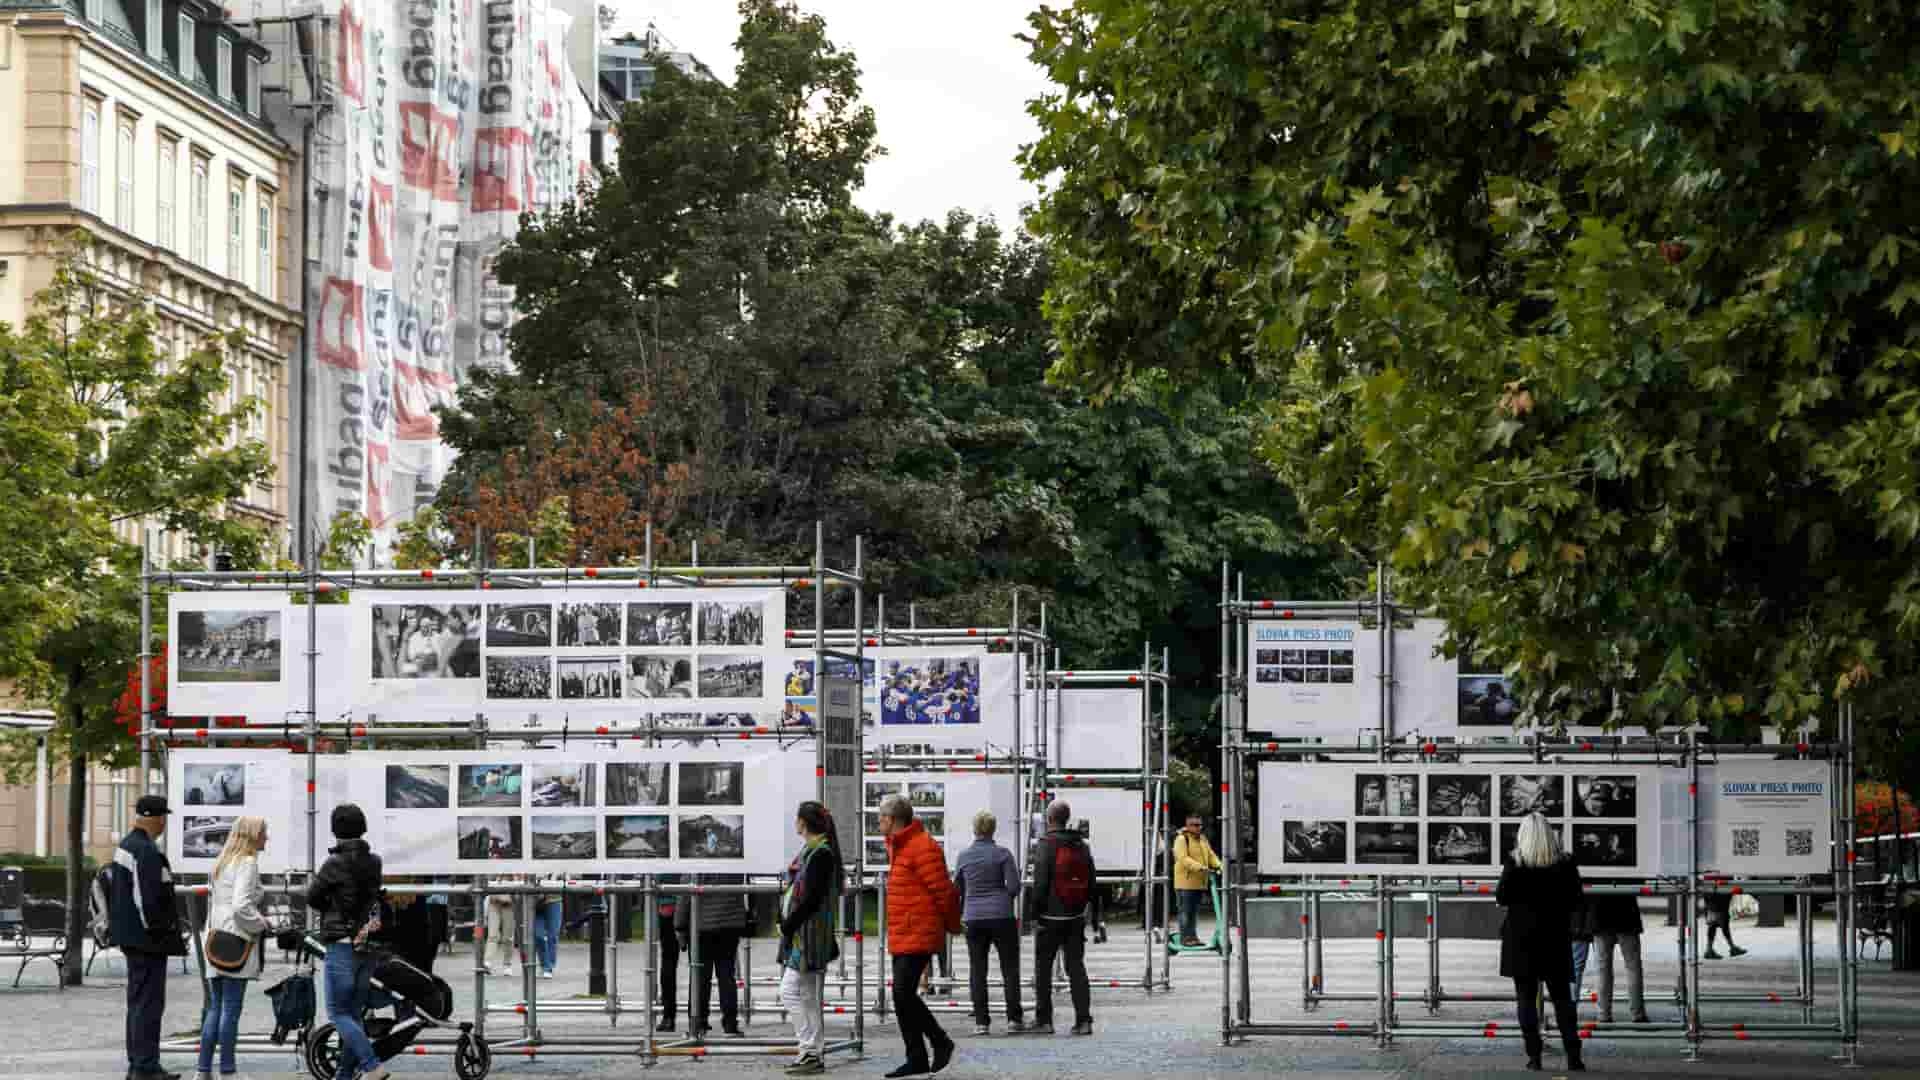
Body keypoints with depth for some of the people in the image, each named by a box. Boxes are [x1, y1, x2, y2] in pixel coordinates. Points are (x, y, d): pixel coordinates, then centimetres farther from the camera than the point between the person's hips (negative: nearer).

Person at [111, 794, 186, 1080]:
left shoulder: (125, 846, 13)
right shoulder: (147, 852, -20)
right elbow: (149, 901, -23)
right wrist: (167, 933, -17)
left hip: (131, 937, 11)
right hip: (148, 939, -11)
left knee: (137, 1002, 17)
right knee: (149, 1003, -7)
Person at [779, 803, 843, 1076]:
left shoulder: (820, 853, -16)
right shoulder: (813, 849, 14)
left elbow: (812, 899, -21)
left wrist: (788, 926, -15)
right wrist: (787, 923, 12)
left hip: (808, 933, -10)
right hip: (802, 934, 10)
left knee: (790, 991, -10)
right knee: (810, 996, 12)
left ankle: (812, 1052, -10)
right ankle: (813, 1053, 17)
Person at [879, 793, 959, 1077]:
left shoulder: (922, 848, -16)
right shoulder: (898, 847, 17)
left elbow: (943, 891, -16)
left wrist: (952, 925, -4)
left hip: (918, 936, -10)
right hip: (901, 936, 10)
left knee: (904, 994, -13)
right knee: (902, 996, 9)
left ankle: (940, 1043, 1)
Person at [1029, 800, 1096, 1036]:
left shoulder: (1046, 845, -12)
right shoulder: (1081, 845, 7)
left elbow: (1040, 883, -16)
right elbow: (1091, 882, 11)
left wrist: (1036, 910, -7)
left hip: (1051, 918, -5)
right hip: (1076, 917, 5)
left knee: (1043, 969, 6)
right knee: (1076, 967, 6)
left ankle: (1043, 1020, 8)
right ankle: (1083, 1020, -2)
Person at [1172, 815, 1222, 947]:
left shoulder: (1203, 839, 17)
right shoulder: (1181, 839, -8)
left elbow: (1211, 855, 16)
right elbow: (1183, 859, -20)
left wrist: (1219, 865, -5)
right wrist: (1200, 867, -31)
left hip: (1200, 881, 7)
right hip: (1186, 881, -7)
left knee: (1195, 911, 11)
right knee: (1186, 911, -5)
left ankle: (1193, 936, 17)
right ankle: (1185, 937, -2)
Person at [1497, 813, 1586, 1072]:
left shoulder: (1515, 862, -9)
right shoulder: (1564, 863, -2)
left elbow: (1501, 897, -7)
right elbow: (1575, 900, 2)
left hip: (1521, 937, -2)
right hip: (1556, 937, 2)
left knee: (1527, 998, 4)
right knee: (1562, 997, 8)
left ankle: (1534, 1056, -1)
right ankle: (1573, 1056, 2)